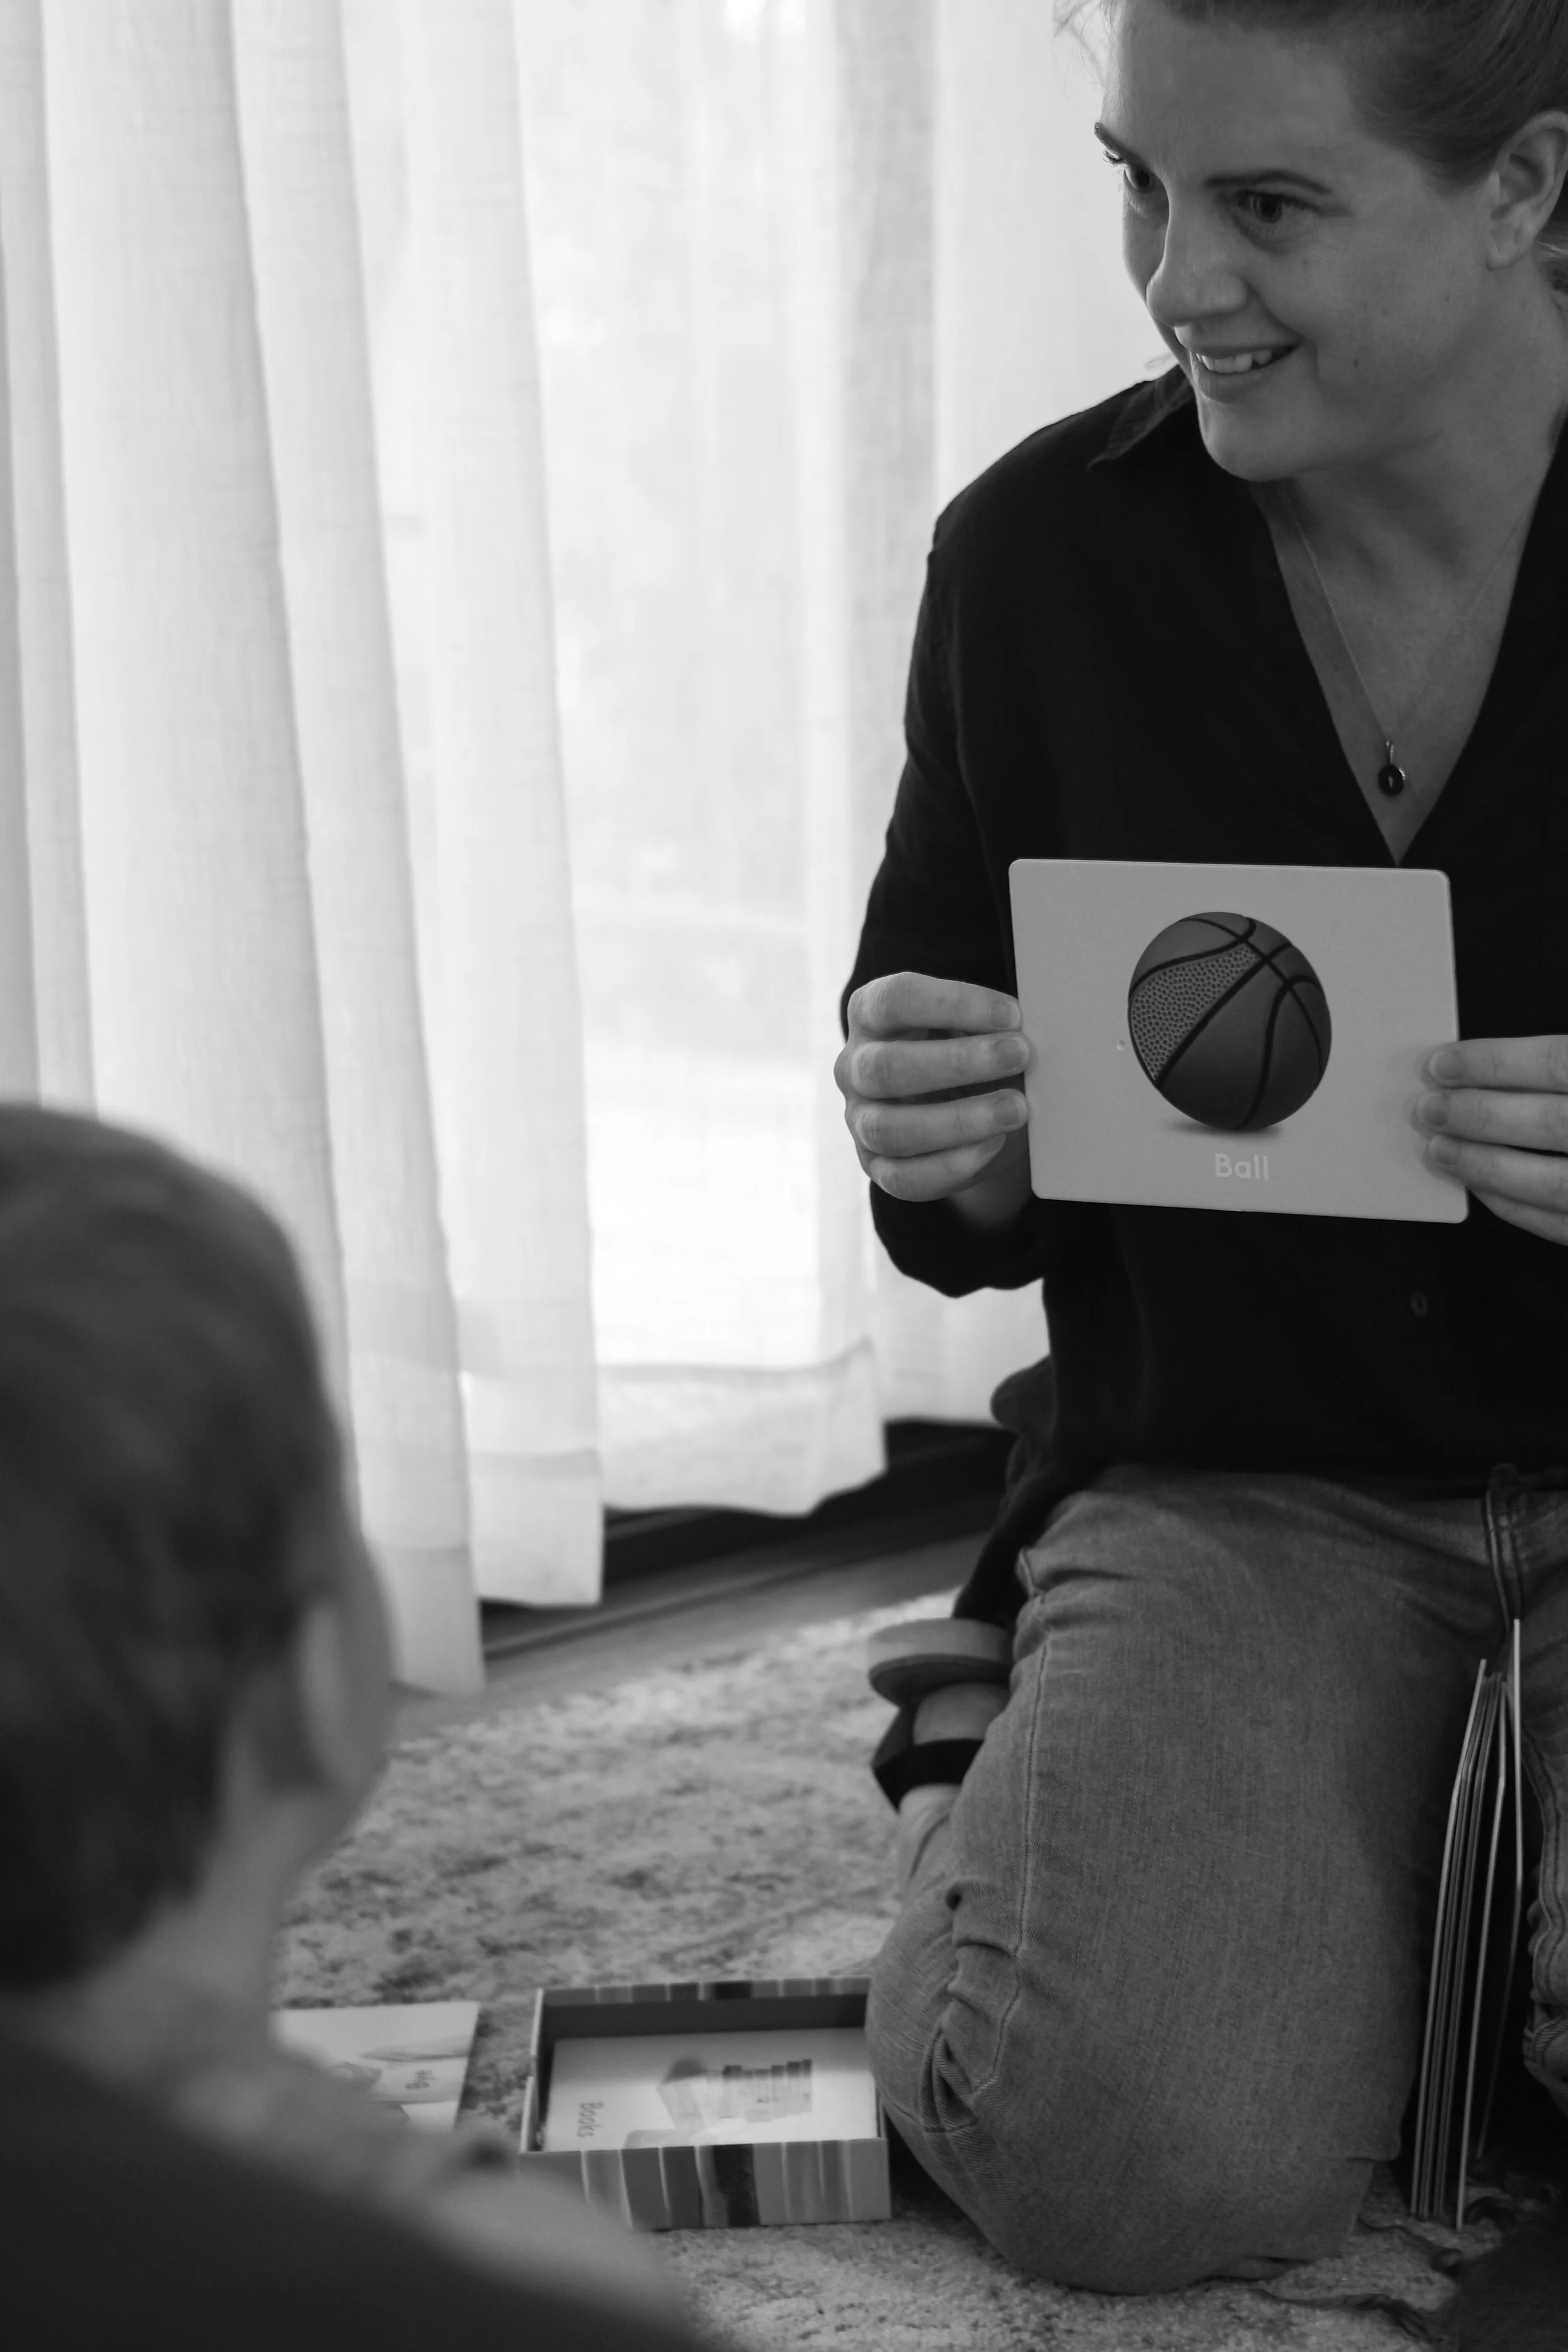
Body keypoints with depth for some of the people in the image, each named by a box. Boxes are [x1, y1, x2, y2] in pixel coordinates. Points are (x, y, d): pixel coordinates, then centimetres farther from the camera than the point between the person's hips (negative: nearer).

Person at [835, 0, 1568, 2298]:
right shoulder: (1041, 555, -3)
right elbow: (967, 1220, 8)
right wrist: (938, 1157, -17)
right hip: (1231, 1465, 1)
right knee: (1126, 2162, -22)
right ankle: (978, 1785, 10)